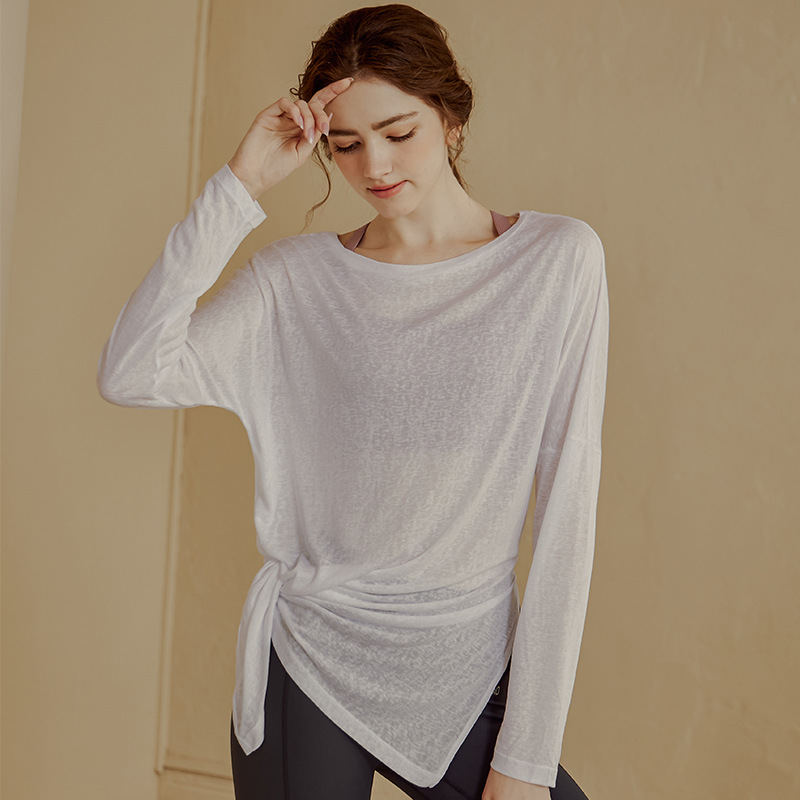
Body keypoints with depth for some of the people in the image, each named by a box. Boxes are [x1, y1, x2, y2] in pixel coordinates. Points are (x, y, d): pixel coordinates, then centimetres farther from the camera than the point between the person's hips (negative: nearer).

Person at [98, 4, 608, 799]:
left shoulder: (557, 258, -6)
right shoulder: (297, 276, -2)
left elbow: (565, 504, -8)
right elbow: (130, 375, -15)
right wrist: (239, 188, -17)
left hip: (468, 675, 0)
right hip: (305, 667, 0)